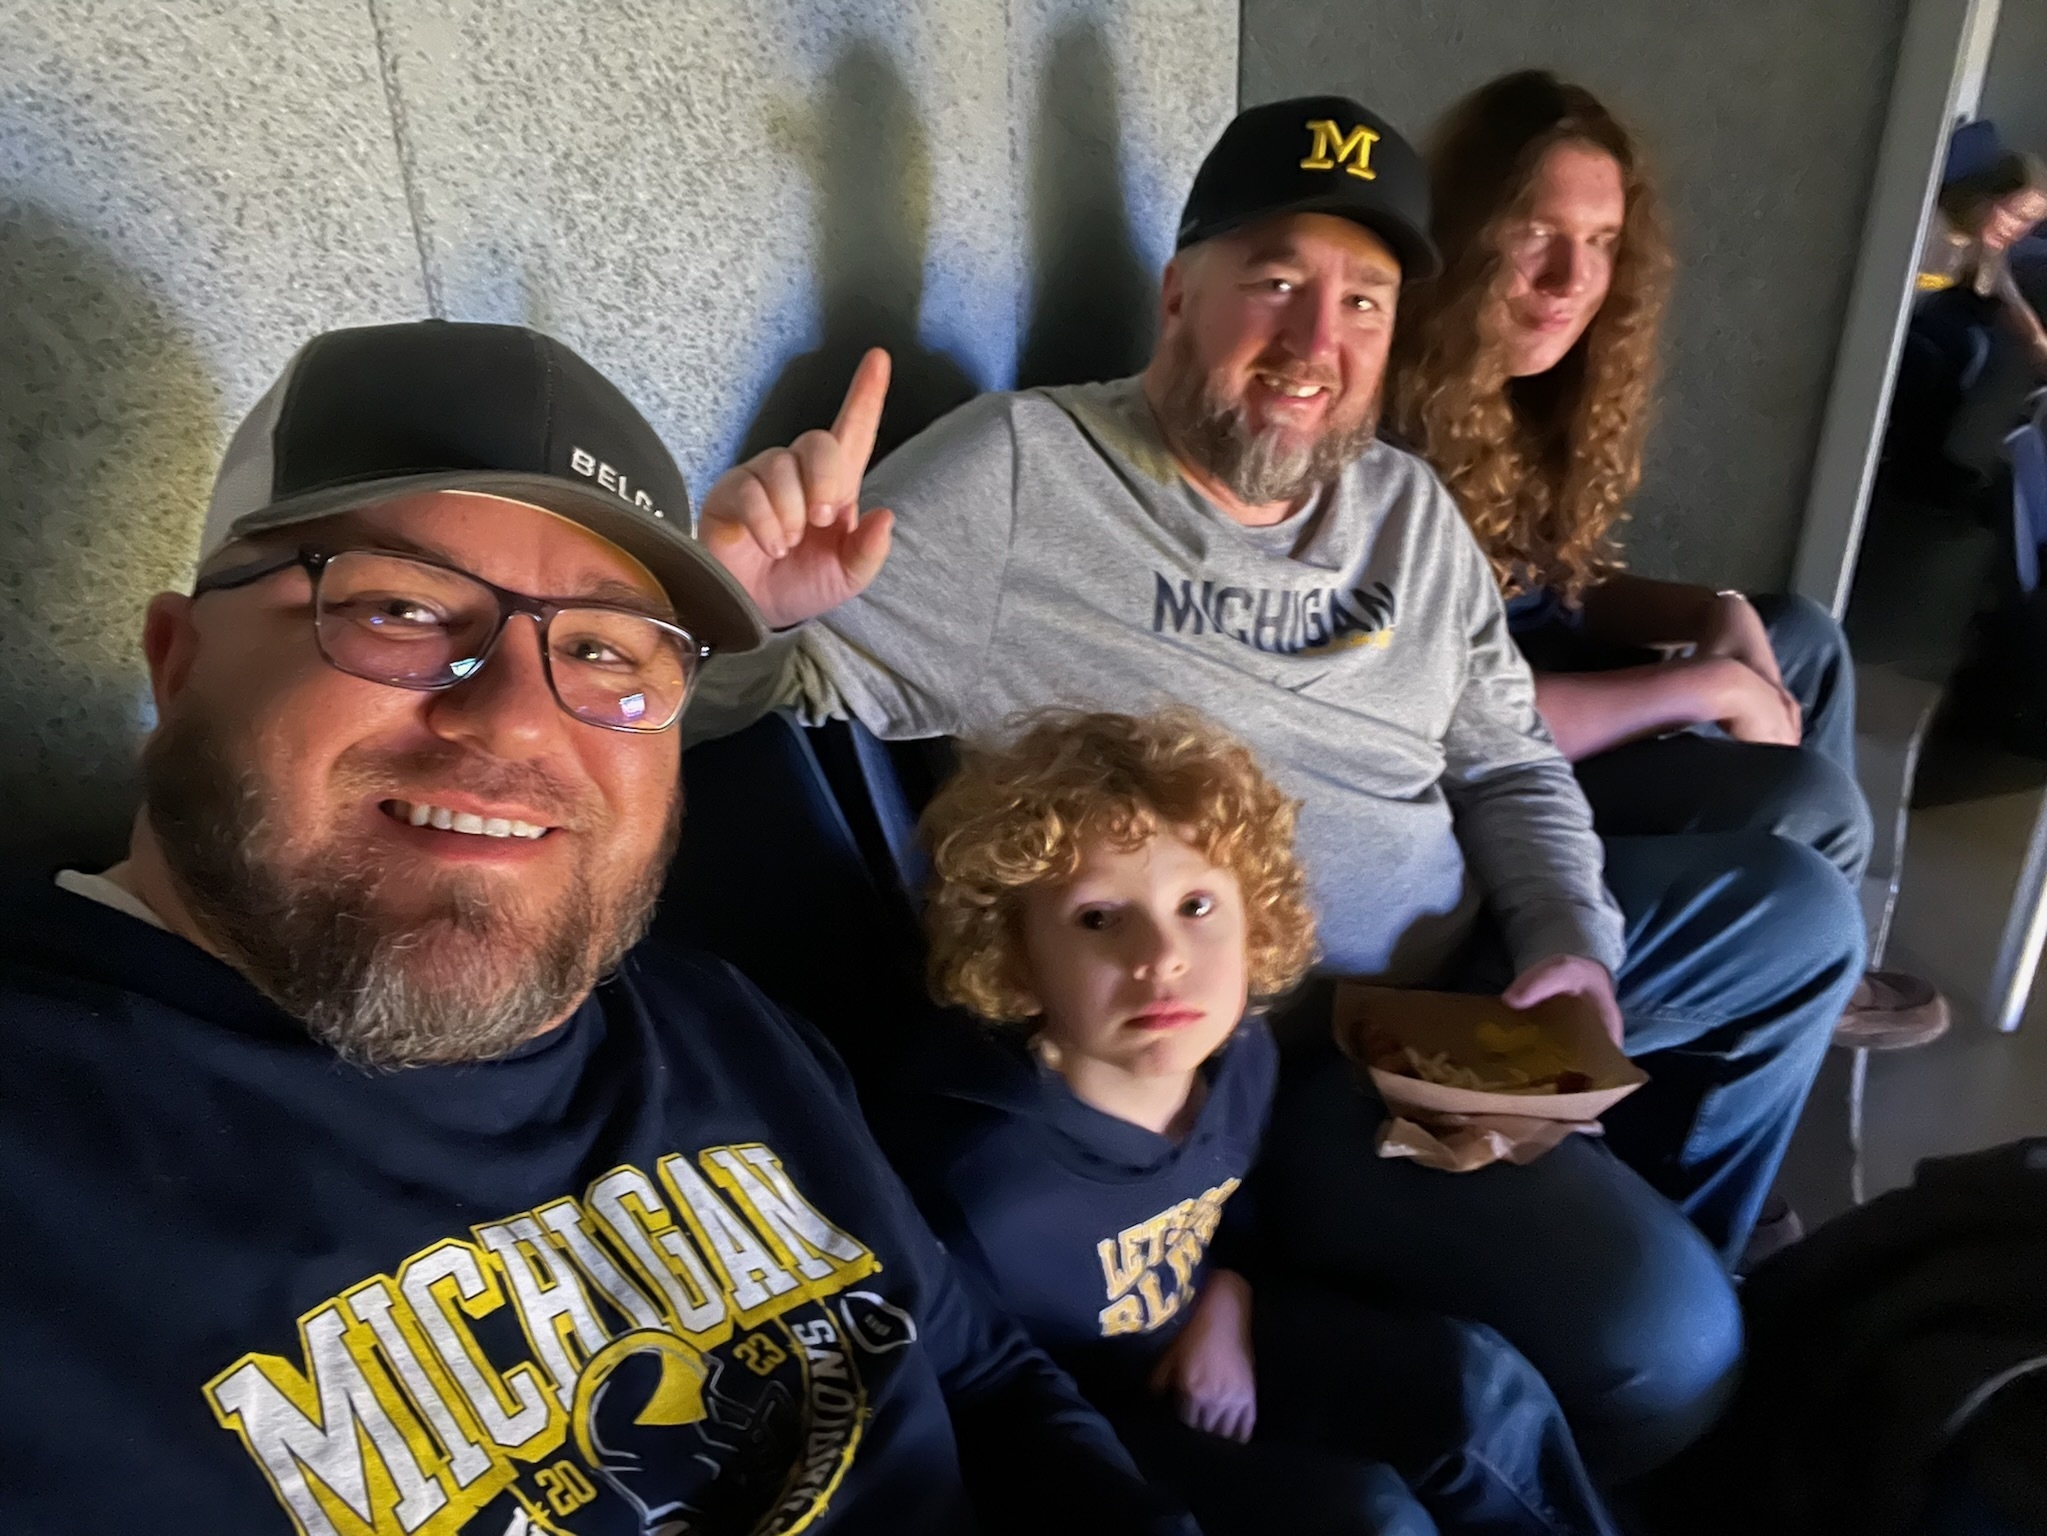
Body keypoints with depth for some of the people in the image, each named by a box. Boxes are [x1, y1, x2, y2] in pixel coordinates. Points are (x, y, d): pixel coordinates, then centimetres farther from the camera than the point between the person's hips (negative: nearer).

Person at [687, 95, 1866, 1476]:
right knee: (1650, 1344, -21)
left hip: (1470, 972, 8)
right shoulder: (1016, 475, -15)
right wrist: (742, 608, -39)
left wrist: (1574, 946, -5)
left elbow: (1509, 765, 11)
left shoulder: (1410, 509, 5)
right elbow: (788, 689, -16)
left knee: (1801, 908, 16)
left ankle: (1657, 1241, 31)